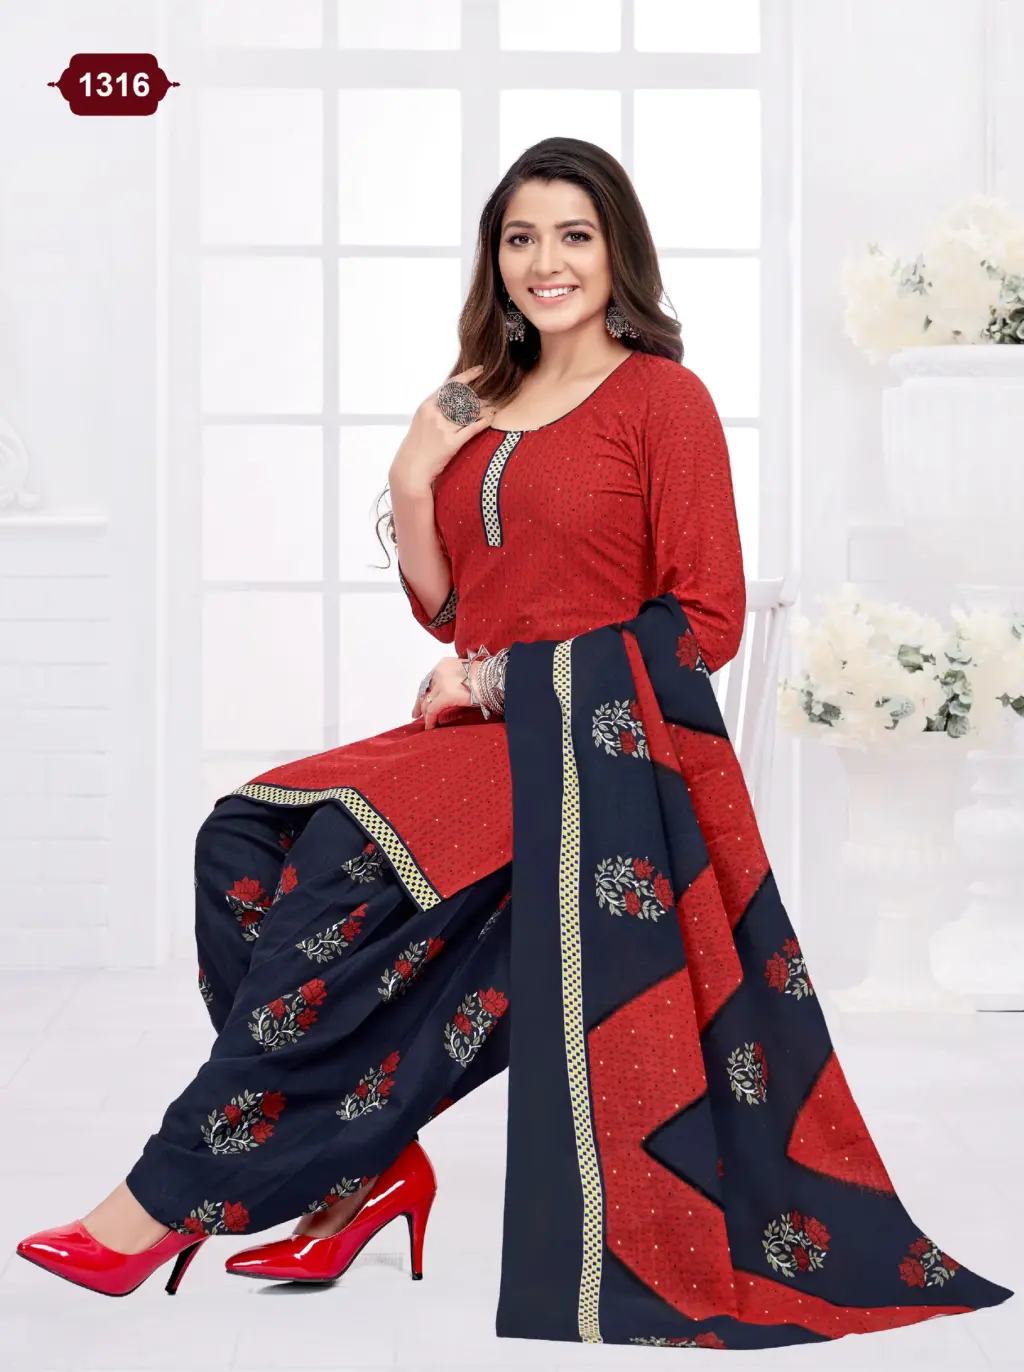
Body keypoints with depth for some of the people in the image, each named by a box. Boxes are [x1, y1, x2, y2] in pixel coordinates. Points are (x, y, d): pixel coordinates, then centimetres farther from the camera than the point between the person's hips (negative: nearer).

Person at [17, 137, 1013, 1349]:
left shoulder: (663, 397, -1)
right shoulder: (481, 404, 18)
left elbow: (706, 622, -5)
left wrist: (507, 679, -9)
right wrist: (413, 479, 3)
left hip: (601, 741, -7)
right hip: (491, 733, 7)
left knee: (352, 864, -25)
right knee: (247, 843, -13)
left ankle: (173, 1199, -16)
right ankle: (365, 1161, -8)